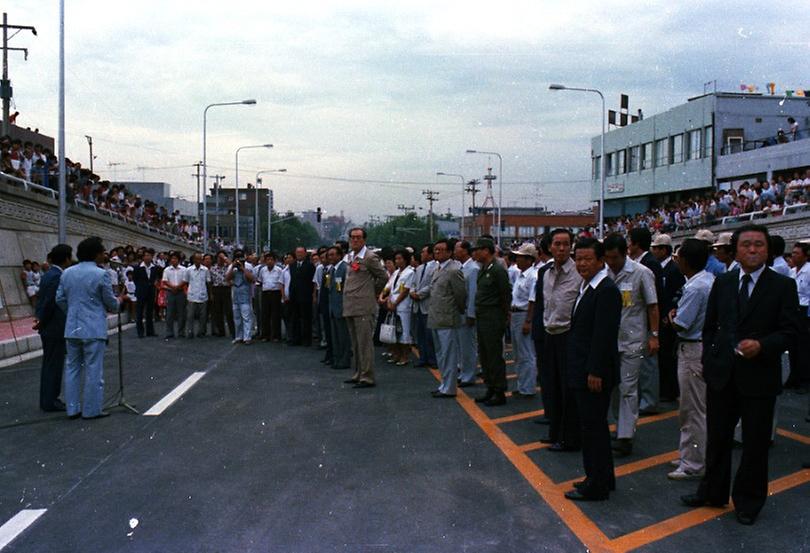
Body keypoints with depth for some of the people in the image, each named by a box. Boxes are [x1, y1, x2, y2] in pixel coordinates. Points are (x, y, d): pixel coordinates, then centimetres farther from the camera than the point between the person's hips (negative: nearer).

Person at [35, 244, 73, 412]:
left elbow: (43, 300, 13)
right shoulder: (58, 276, -18)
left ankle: (48, 399, 24)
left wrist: (41, 320, 9)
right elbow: (49, 302, -19)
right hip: (55, 328, -10)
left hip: (49, 328, 10)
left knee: (50, 364, 16)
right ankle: (50, 402, 6)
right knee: (54, 364, -1)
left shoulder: (49, 274, 11)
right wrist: (42, 322, -8)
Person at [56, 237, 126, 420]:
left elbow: (60, 299, 9)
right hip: (94, 329, -6)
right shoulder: (101, 274, -12)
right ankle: (91, 410, 8)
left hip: (72, 328, 6)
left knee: (73, 368, 13)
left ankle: (72, 409, 17)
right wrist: (119, 300, 17)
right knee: (93, 370, 2)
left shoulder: (67, 273, 5)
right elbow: (111, 304, -5)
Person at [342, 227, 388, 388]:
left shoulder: (370, 257, -9)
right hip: (350, 307, 8)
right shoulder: (350, 256, 15)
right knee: (355, 344, 14)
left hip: (364, 307, -8)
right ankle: (358, 374, 23)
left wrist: (373, 293, 4)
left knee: (364, 343, -7)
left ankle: (367, 378, -4)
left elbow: (383, 277, -4)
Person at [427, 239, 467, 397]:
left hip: (447, 320, -9)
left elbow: (461, 294, -10)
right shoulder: (436, 270, 14)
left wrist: (460, 311, 3)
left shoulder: (453, 271, -14)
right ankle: (444, 384, 26)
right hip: (435, 319, 9)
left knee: (448, 355, -2)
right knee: (440, 354, 16)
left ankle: (449, 389, 4)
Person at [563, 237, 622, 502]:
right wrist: (580, 371, 16)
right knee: (592, 426, 18)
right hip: (583, 371, 10)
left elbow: (604, 336, -21)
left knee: (593, 427, -1)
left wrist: (595, 372, -22)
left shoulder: (607, 290, -17)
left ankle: (596, 487, 11)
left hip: (594, 373, -10)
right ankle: (602, 479, 31)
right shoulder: (586, 287, 13)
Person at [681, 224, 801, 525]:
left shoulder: (783, 286, -5)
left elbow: (790, 330, -8)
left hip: (759, 376, -3)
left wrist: (761, 345, -24)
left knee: (755, 443, 9)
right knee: (717, 437, 15)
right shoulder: (723, 282, 5)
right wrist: (709, 361, 3)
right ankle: (713, 492, 31)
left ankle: (748, 501, 26)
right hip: (721, 375, 3)